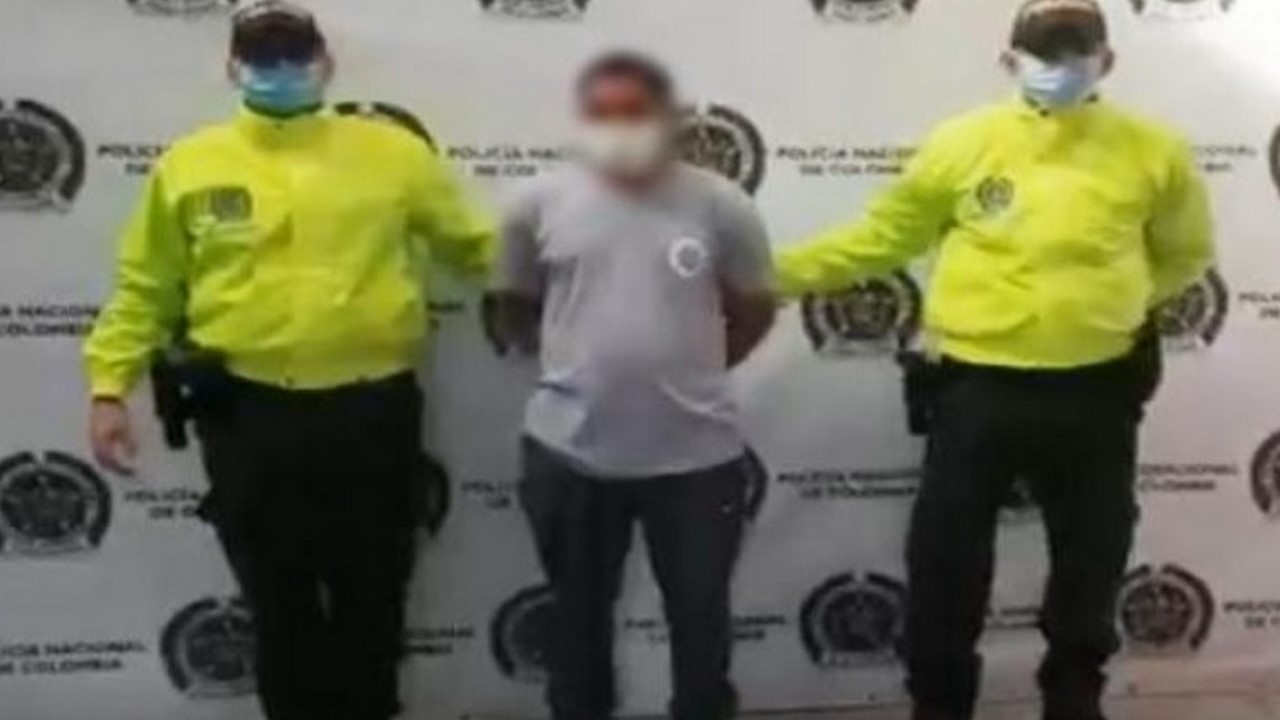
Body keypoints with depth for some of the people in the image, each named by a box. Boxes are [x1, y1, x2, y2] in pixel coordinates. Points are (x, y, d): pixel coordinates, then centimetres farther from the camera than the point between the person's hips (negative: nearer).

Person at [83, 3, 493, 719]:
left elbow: (477, 246, 8)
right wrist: (110, 386, 1)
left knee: (370, 599, 15)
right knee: (280, 605, 14)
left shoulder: (393, 151, 2)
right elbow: (146, 289, 7)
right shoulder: (188, 165, 3)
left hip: (371, 415, 0)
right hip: (249, 417, 1)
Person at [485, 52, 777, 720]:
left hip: (696, 452, -1)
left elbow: (754, 309, 7)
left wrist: (690, 370, 9)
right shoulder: (541, 204, -2)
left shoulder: (719, 204, -5)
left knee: (701, 614, 13)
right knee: (579, 613, 18)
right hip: (571, 451, 1)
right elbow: (512, 308, 11)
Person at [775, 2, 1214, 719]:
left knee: (1091, 561, 17)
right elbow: (882, 237, 3)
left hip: (1094, 393, 1)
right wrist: (777, 270, -1)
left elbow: (1185, 254, 14)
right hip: (980, 386, -1)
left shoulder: (1153, 151, -1)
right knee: (944, 558, 7)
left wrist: (1114, 298, 2)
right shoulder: (963, 142, -3)